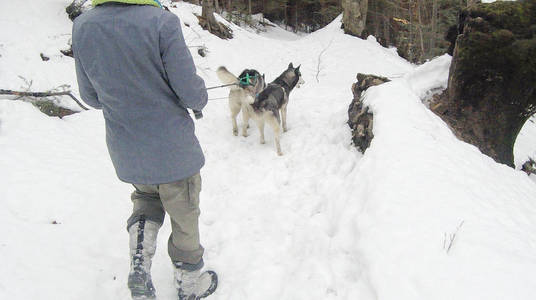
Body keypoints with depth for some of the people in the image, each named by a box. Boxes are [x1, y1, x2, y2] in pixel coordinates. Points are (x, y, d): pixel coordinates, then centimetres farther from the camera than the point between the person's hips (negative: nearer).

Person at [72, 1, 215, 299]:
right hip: (172, 150, -4)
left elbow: (91, 95, 4)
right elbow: (190, 90, -18)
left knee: (146, 198, 32)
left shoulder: (82, 26, -5)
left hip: (125, 150, 5)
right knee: (184, 217, 16)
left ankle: (139, 263, 15)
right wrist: (200, 99, 6)